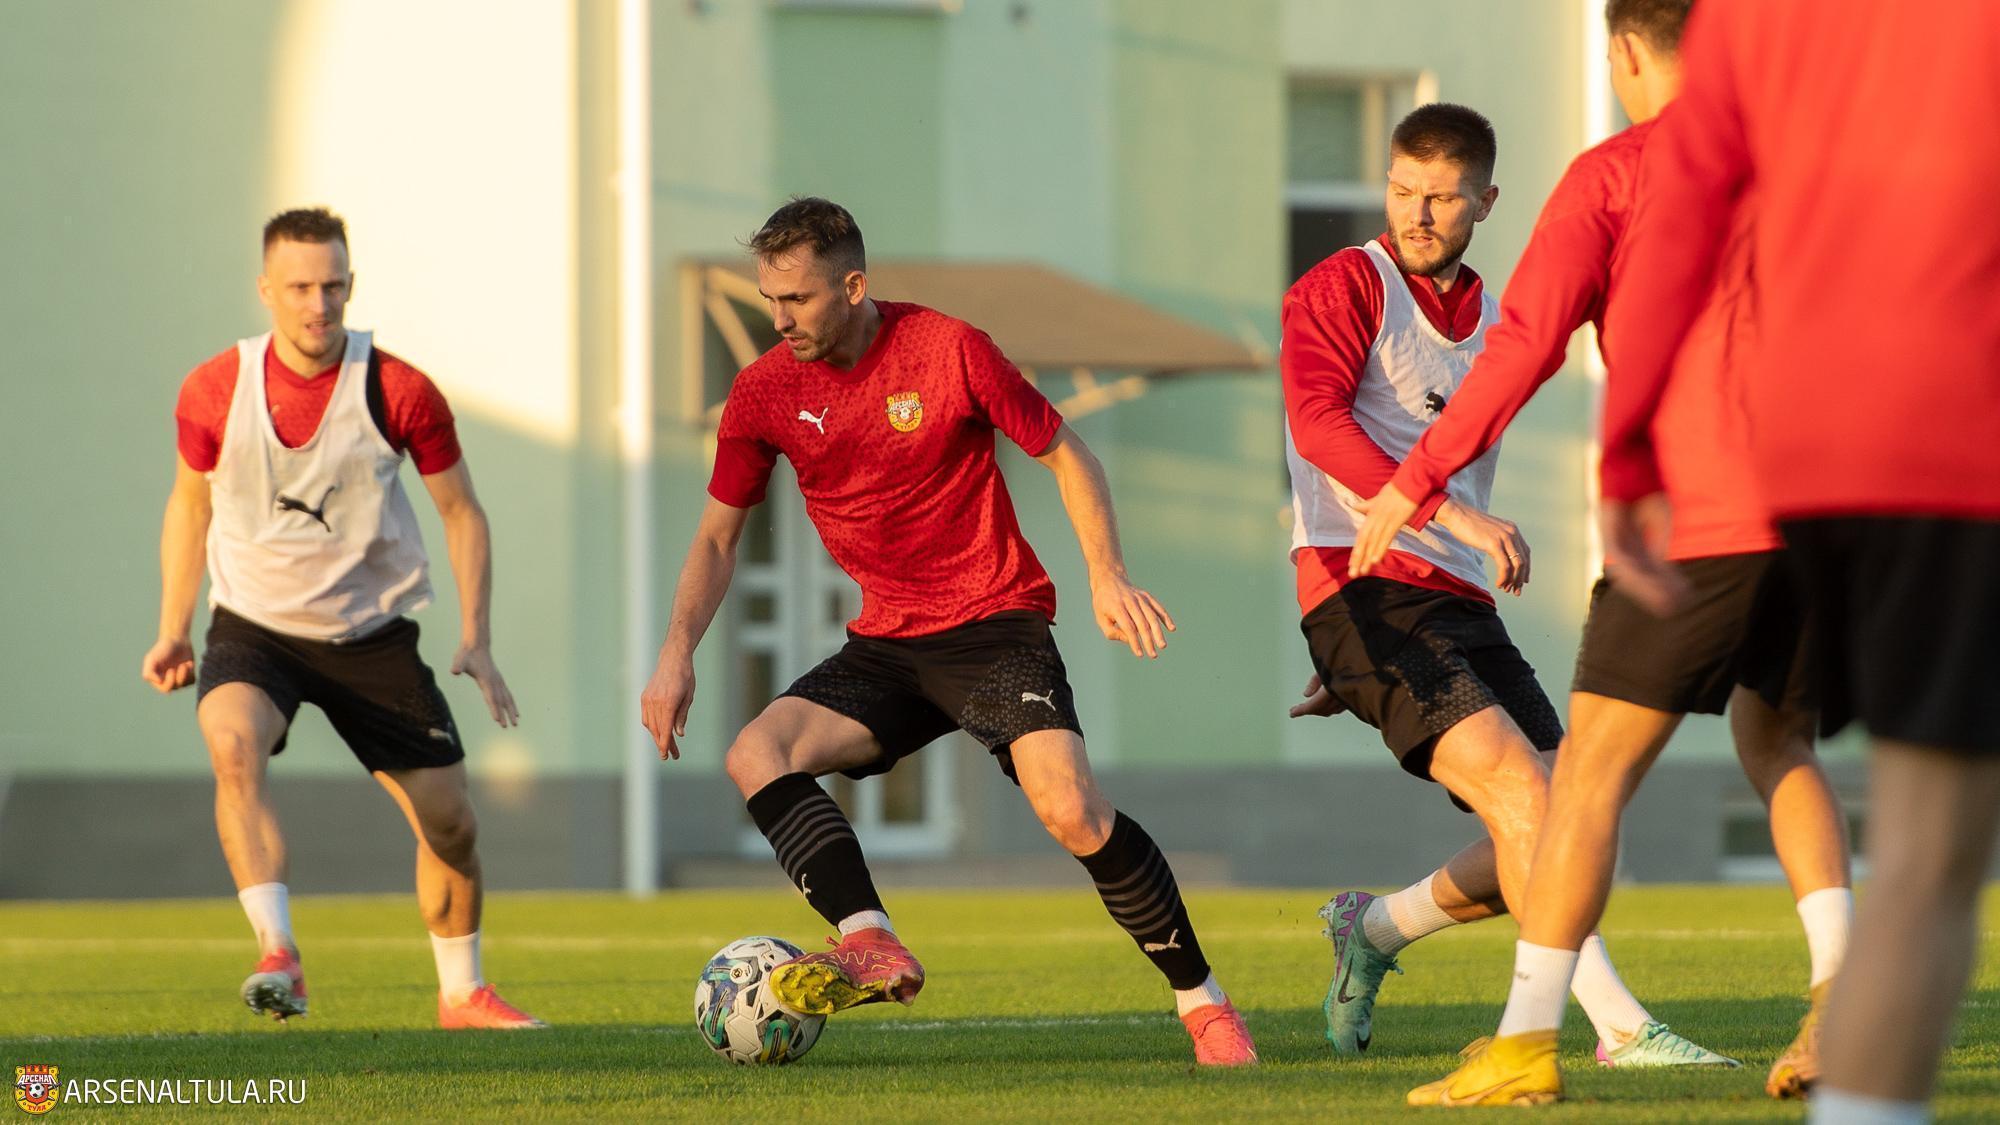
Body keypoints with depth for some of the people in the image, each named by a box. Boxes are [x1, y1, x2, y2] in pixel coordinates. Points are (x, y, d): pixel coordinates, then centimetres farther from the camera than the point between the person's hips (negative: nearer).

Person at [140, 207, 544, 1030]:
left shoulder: (400, 392, -12)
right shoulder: (215, 391, -9)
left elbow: (461, 511, -2)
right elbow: (191, 502, 9)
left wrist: (476, 640, -11)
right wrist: (173, 631, 5)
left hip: (372, 632, 1)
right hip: (254, 624, -1)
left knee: (449, 820, 1)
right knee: (234, 746, -33)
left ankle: (462, 994, 24)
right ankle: (278, 953, -38)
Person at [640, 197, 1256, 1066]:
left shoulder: (950, 351, -11)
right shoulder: (764, 393, -1)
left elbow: (1064, 454, 1)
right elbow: (718, 538, 11)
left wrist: (1107, 575, -9)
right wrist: (678, 652, -3)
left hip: (996, 625, -5)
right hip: (885, 647, 5)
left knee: (1073, 813, -24)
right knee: (756, 755, -21)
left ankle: (1203, 1002, -8)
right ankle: (873, 947, -32)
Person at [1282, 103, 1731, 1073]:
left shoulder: (1493, 320, 19)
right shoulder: (1345, 287, -3)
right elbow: (1318, 423, -18)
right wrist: (1451, 512, -27)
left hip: (1458, 597, 7)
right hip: (1364, 585, -7)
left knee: (1544, 841, 0)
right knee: (1520, 790, -22)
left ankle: (1371, 928, 25)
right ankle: (1620, 1028, -26)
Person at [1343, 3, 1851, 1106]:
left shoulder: (1612, 175, -1)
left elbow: (1524, 343, -8)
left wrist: (1413, 481, -3)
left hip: (1694, 518, -5)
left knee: (1593, 765, 0)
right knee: (1777, 743, 21)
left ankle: (1527, 1041, -3)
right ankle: (1841, 982, 1)